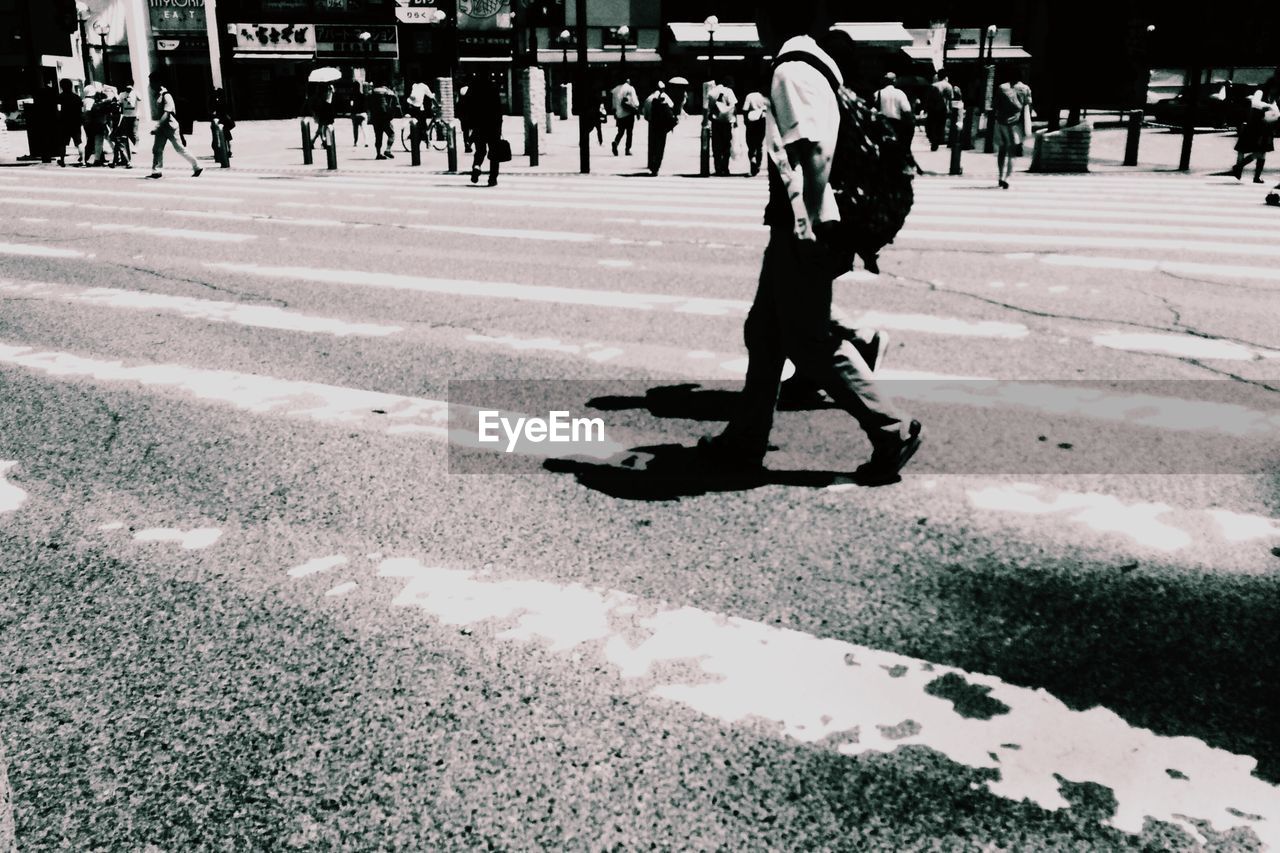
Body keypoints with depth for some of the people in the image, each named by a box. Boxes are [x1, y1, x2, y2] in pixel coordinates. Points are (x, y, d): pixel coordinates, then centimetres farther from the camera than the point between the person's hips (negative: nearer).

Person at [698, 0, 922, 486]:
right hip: (794, 229, 10)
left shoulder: (791, 72, -14)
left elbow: (816, 154, -23)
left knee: (810, 342, -3)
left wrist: (808, 227, -23)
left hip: (801, 231, -10)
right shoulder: (813, 62, 15)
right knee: (764, 333, 14)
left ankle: (891, 432, 5)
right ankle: (746, 440, 24)